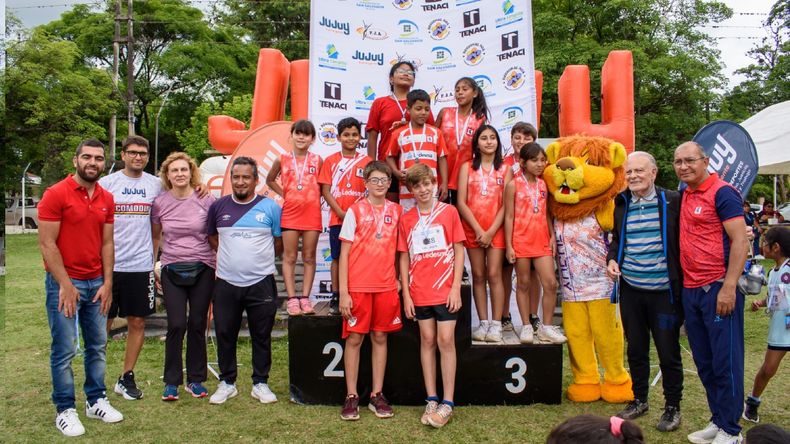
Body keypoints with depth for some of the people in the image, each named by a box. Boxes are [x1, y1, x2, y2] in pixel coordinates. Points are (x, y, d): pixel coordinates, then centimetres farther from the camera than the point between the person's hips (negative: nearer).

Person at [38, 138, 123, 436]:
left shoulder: (106, 199, 8)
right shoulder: (56, 194, -9)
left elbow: (107, 243, 10)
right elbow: (46, 244, -12)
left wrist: (107, 283, 3)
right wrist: (65, 285, -15)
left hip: (96, 283, 6)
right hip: (64, 283, -5)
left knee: (97, 346, 12)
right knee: (64, 350, 1)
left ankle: (96, 401, 24)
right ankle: (65, 410, 14)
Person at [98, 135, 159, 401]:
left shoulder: (155, 185, 6)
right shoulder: (107, 183, 0)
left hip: (142, 265, 2)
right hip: (109, 265, -2)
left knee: (137, 322, 7)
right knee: (103, 322, 5)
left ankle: (127, 377, 21)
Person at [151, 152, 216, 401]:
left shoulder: (206, 200, -3)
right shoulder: (160, 203, 1)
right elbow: (155, 237, 12)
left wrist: (220, 266, 2)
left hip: (202, 269, 0)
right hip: (172, 270, 0)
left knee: (198, 324, 5)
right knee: (177, 325, -6)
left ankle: (195, 380, 19)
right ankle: (171, 382, 10)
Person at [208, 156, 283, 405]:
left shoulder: (270, 207, -1)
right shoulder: (218, 207, 5)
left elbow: (280, 243, 6)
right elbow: (211, 236, 18)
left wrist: (260, 258, 3)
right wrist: (230, 255, 9)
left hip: (261, 283, -2)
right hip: (226, 283, 2)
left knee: (261, 336, 8)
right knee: (225, 335, 10)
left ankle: (260, 383, 21)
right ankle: (227, 383, 25)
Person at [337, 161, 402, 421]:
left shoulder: (395, 211, 7)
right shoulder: (355, 211, -2)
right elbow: (344, 253, -3)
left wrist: (398, 280, 4)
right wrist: (343, 292, -8)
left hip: (386, 286, 3)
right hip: (357, 286, -3)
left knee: (380, 337, 8)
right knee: (354, 338, 2)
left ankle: (377, 395, 17)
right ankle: (351, 396, 13)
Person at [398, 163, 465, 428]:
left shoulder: (449, 212, 0)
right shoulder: (406, 219, 5)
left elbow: (458, 251, -1)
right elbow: (404, 258, 7)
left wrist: (456, 288, -7)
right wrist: (406, 294, 1)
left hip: (445, 289, -2)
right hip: (419, 292, 2)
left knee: (446, 340, -2)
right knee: (427, 340, 8)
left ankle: (447, 403, 6)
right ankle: (431, 400, 17)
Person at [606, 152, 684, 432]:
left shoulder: (672, 201, -5)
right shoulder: (620, 204, 6)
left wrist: (682, 283, -11)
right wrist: (612, 259, 1)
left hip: (664, 291, -4)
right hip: (630, 290, 4)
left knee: (668, 351, 6)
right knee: (635, 349, 15)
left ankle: (672, 407, 23)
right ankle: (639, 400, 32)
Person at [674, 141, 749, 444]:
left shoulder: (722, 193, -8)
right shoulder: (684, 196, 14)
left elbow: (740, 241, -14)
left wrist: (729, 287, -19)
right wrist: (683, 285, 13)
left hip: (718, 289, -8)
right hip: (690, 291, 8)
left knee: (725, 362, 1)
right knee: (704, 362, 14)